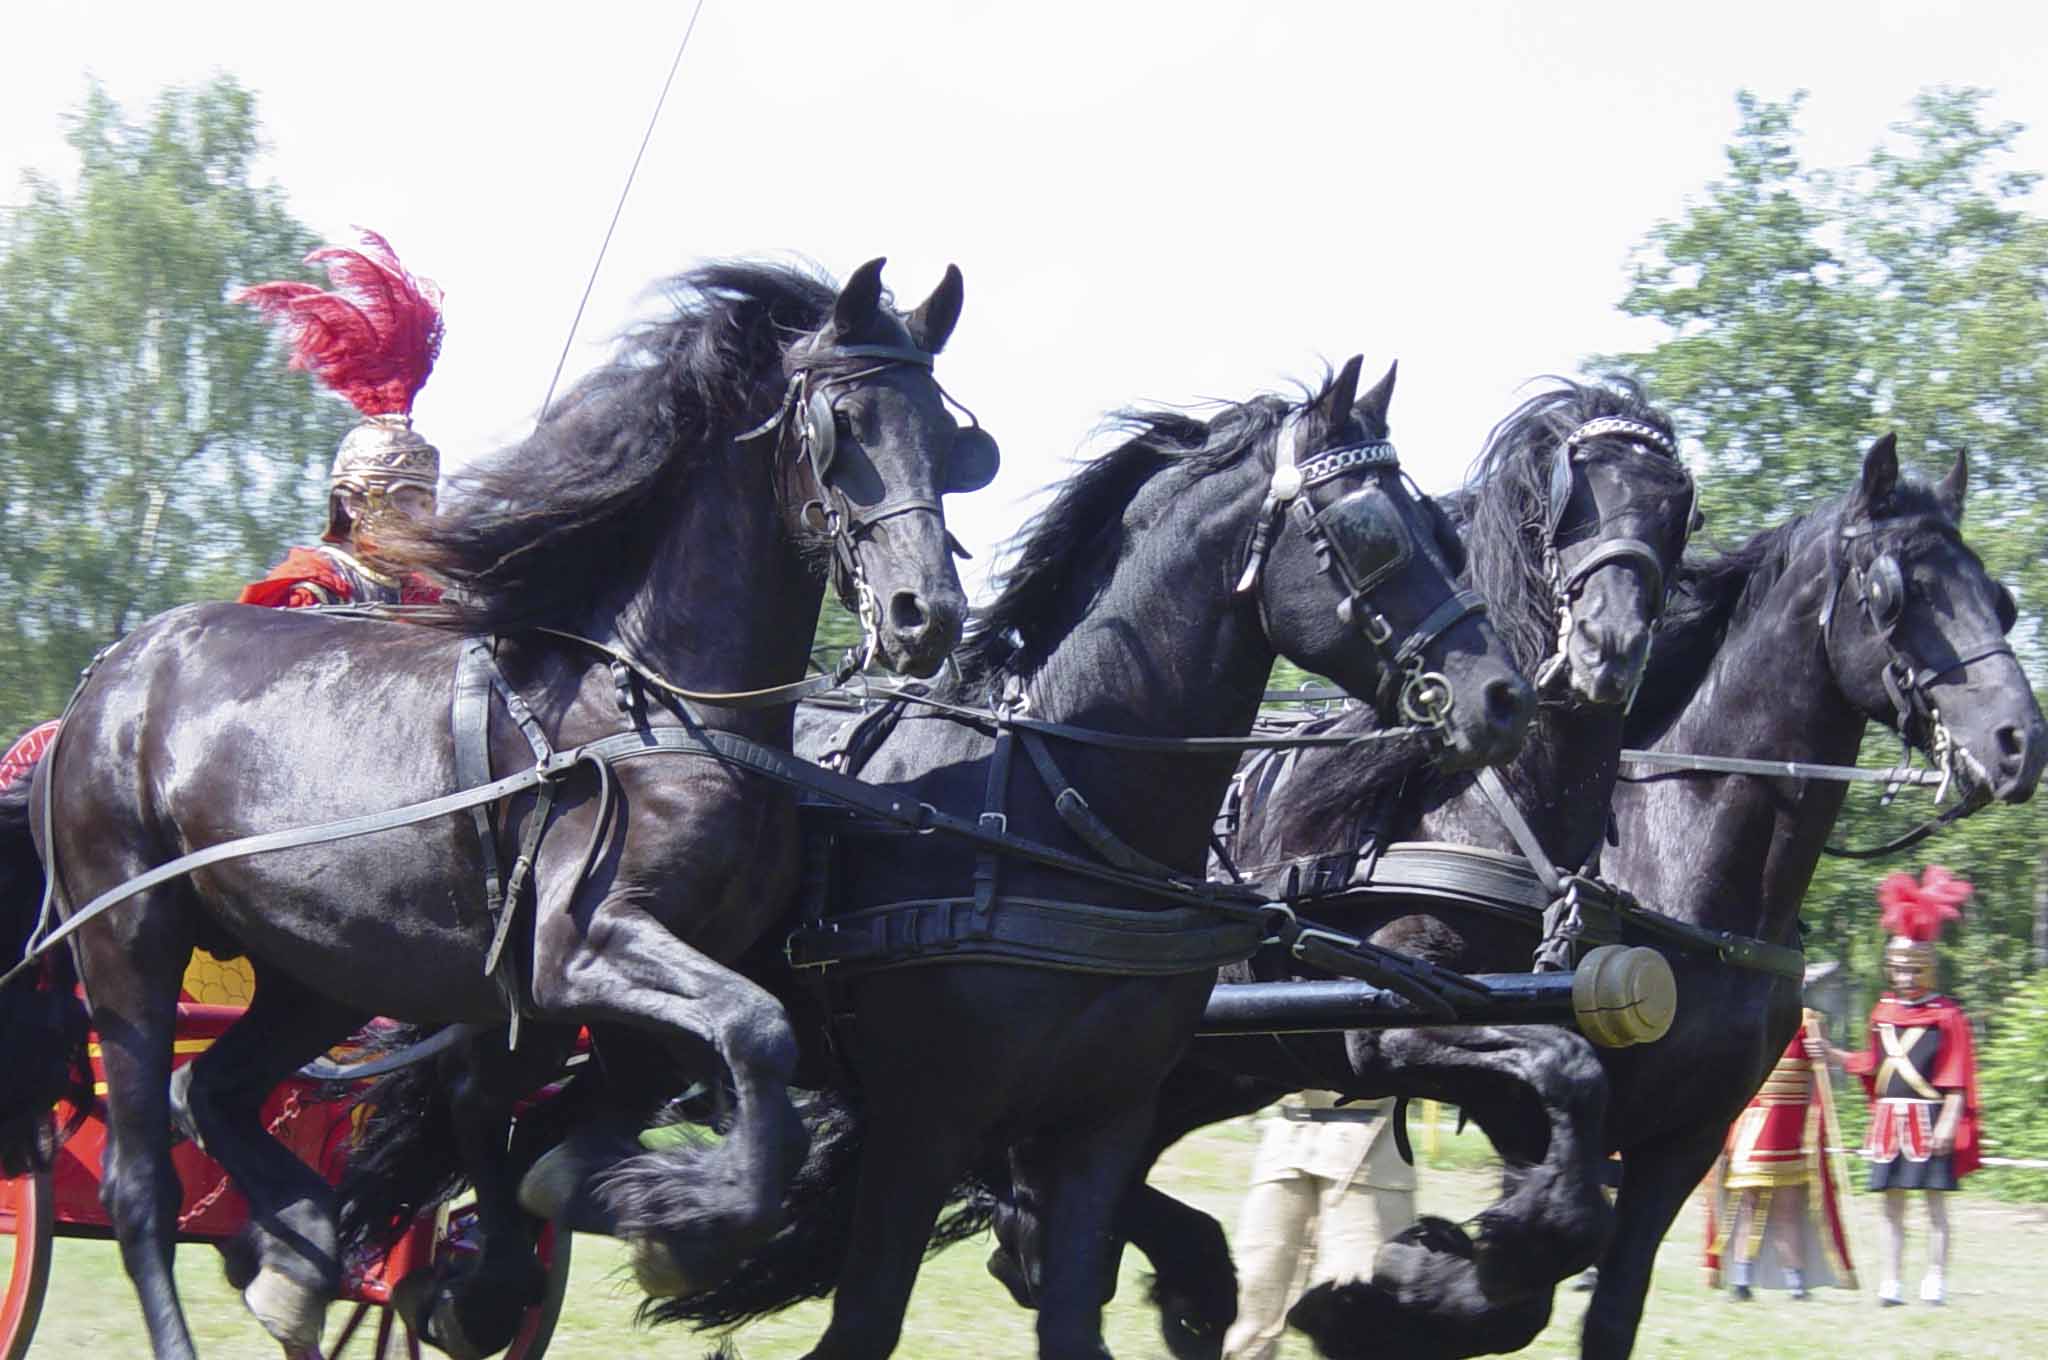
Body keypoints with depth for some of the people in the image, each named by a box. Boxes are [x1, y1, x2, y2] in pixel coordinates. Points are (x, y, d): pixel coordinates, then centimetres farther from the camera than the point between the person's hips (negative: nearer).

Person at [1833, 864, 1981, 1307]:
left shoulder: (1946, 1016, -3)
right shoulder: (1883, 1012, 12)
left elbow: (1956, 1081, -6)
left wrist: (1948, 1123, -14)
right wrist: (1833, 1055, 10)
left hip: (1929, 1119, -5)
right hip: (1890, 1120, 5)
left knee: (1935, 1201, -1)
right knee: (1892, 1203, 5)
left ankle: (1936, 1279, 5)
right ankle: (1891, 1282, 7)